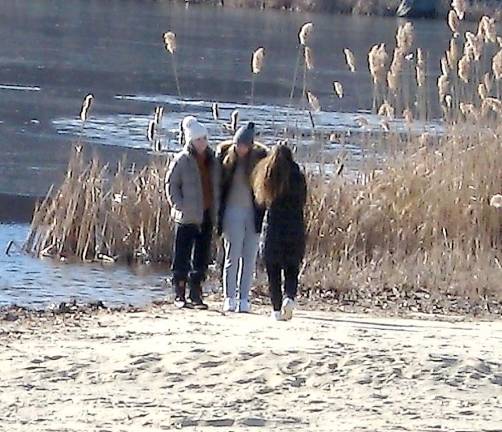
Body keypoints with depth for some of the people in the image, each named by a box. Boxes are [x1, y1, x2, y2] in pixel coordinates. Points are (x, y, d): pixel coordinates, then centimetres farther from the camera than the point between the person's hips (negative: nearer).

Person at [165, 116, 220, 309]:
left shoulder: (212, 159, 9)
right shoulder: (182, 160, -5)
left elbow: (216, 186, 17)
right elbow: (171, 185, -3)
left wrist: (216, 210, 8)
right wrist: (180, 206, -13)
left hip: (207, 216, 5)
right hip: (187, 217, -5)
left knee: (202, 257, 7)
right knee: (182, 257, 0)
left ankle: (196, 295, 14)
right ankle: (179, 295, 7)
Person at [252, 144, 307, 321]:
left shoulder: (266, 176, 1)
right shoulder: (297, 177, -3)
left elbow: (261, 200, 4)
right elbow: (302, 202, 4)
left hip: (272, 228, 0)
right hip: (295, 228, 0)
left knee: (273, 272, 7)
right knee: (292, 270, 6)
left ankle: (277, 309, 5)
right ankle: (289, 297, -18)